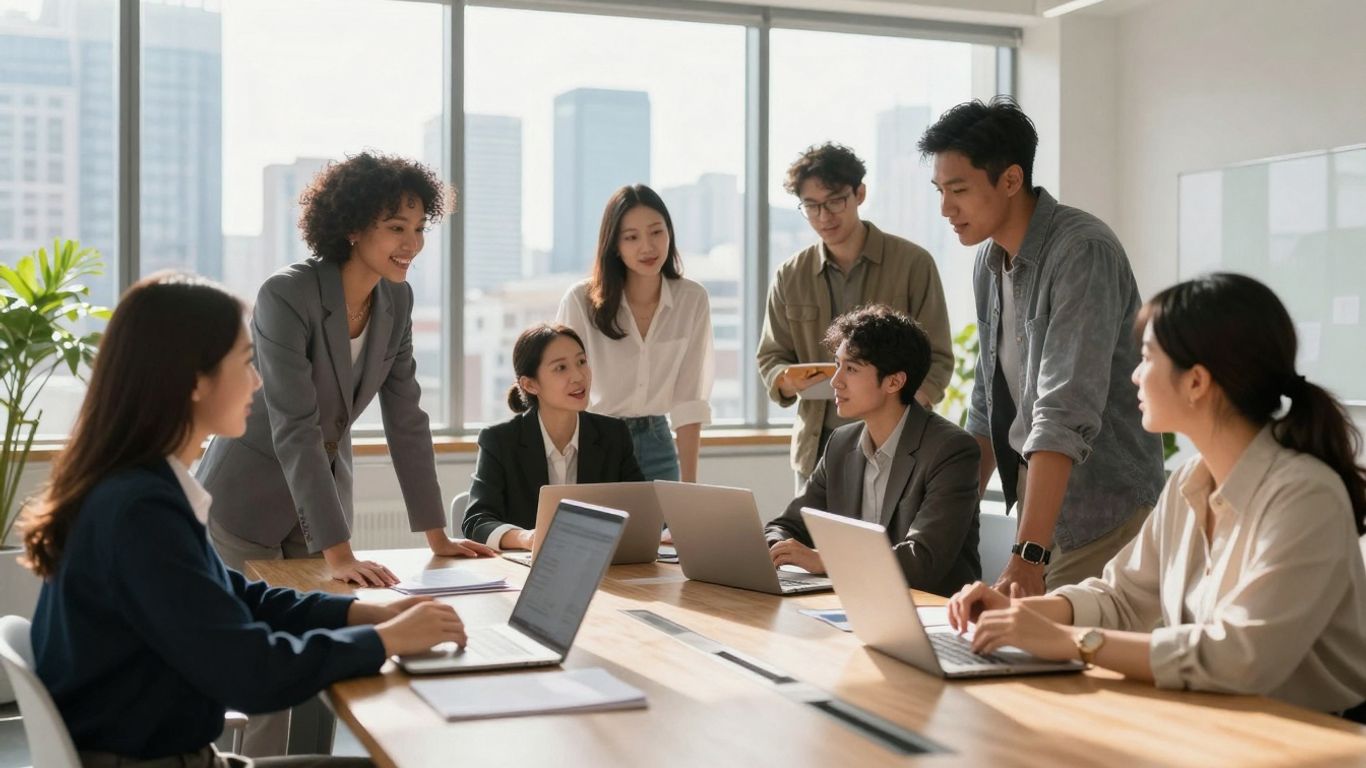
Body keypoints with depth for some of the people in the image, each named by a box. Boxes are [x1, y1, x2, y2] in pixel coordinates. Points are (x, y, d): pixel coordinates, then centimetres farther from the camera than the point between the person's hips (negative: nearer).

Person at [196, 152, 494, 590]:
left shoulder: (397, 299, -5)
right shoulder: (286, 296, -25)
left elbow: (406, 418, -1)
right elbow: (295, 430, -31)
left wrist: (437, 537, -3)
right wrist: (339, 556, -36)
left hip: (324, 495, 6)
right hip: (248, 500, -5)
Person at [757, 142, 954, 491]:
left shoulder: (913, 263, -1)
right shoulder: (791, 276, 8)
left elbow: (937, 359, 0)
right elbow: (771, 358, 13)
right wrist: (788, 381, -10)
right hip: (817, 446, 3)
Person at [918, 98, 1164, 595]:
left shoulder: (1083, 252, -20)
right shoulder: (990, 260, 6)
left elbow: (1066, 415, -29)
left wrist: (1028, 555, -34)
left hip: (1103, 513, -7)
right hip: (1038, 505, 7)